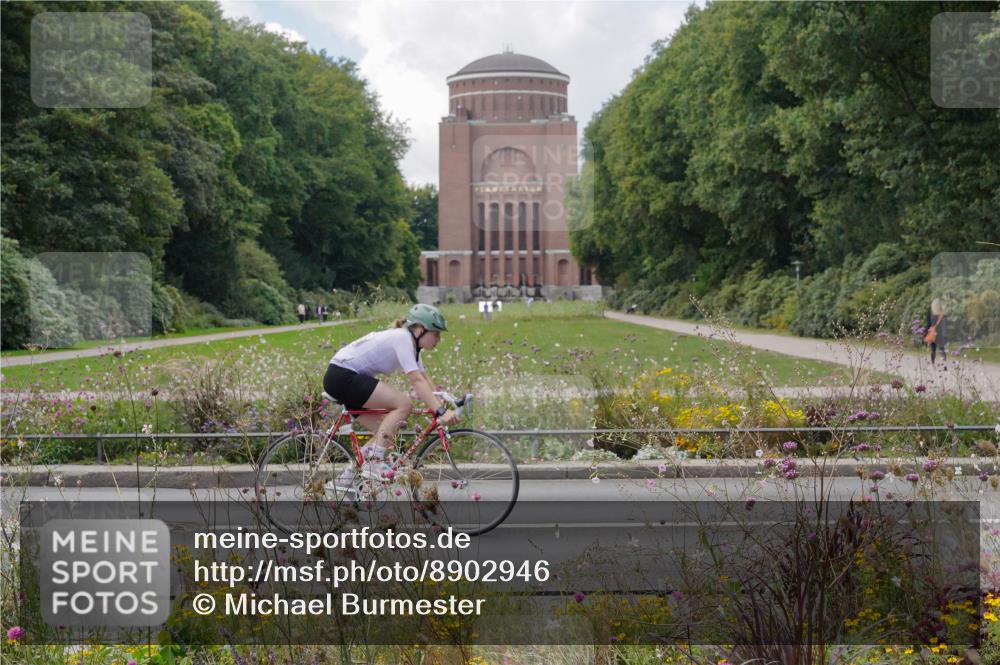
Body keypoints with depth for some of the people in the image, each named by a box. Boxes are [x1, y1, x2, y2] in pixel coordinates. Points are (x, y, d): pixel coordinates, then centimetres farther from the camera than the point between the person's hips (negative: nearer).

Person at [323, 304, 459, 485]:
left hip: (345, 378, 10)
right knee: (404, 404, -18)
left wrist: (443, 402, -2)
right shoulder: (402, 338, -18)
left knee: (386, 434, 7)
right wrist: (441, 411, -33)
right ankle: (372, 464, -18)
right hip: (342, 376, -10)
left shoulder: (410, 342, 12)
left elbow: (424, 379, 11)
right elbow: (416, 381, -27)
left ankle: (348, 477, 10)